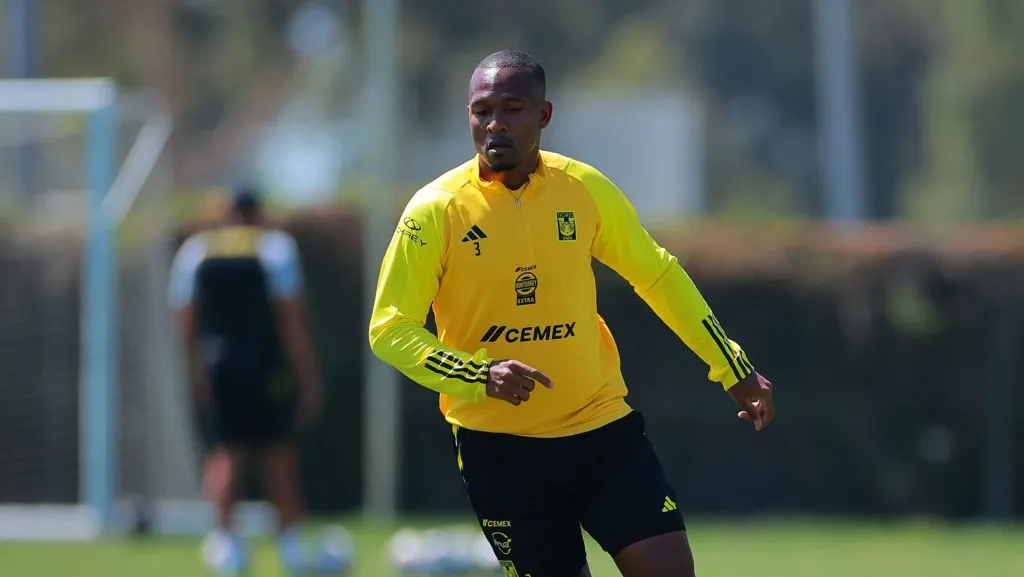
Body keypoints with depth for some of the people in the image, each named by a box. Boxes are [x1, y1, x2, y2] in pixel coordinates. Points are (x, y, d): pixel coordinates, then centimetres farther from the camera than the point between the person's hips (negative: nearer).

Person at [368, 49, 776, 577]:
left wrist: (733, 368, 14)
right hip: (499, 443, -2)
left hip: (601, 422, 2)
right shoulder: (435, 211, -10)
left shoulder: (585, 189, -1)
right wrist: (480, 376, -24)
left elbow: (657, 276, 13)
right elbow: (390, 330, -9)